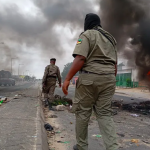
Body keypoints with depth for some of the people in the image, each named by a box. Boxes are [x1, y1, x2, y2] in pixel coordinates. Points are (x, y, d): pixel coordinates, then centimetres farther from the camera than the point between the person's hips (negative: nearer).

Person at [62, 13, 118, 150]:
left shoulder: (87, 35, -2)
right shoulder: (110, 38, 19)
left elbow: (80, 59, -17)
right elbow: (115, 64, 17)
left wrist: (67, 79, -16)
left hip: (89, 77, -6)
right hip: (108, 78, 6)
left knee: (83, 112, 6)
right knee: (105, 113, 7)